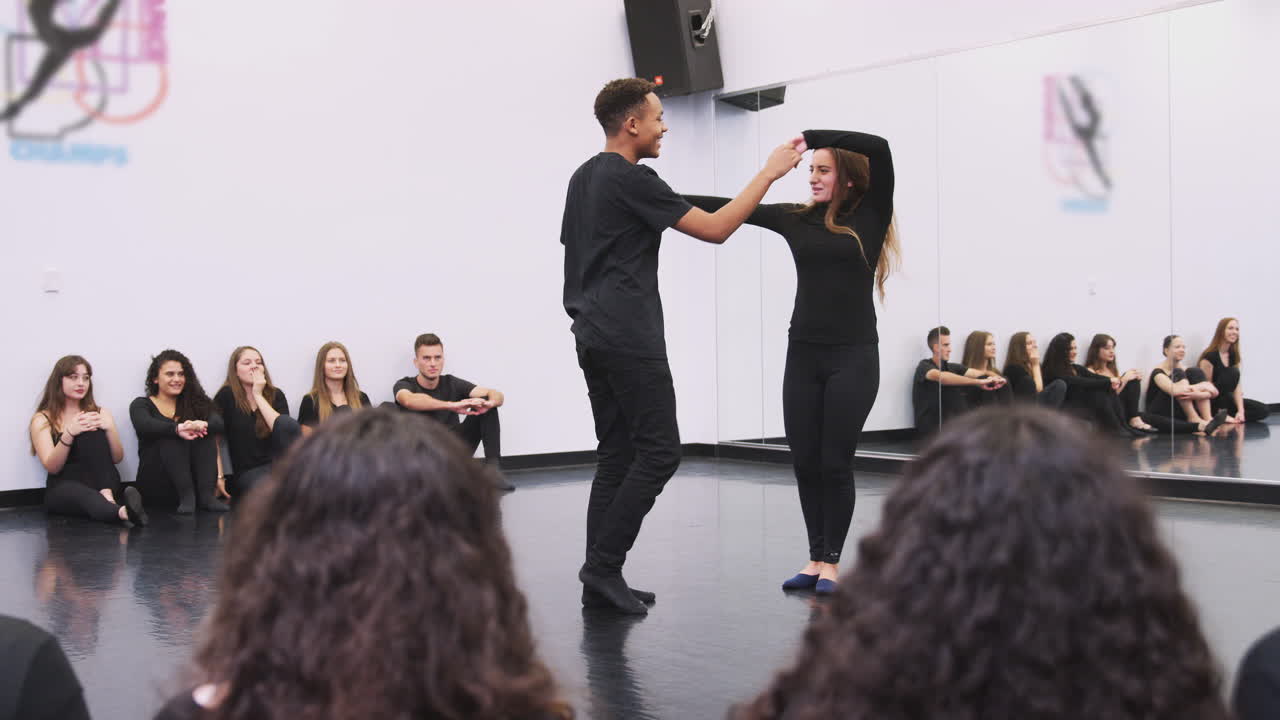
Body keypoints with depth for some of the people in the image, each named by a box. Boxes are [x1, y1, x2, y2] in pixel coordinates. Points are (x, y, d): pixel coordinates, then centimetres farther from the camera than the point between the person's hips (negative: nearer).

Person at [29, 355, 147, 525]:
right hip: (63, 490, -2)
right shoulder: (42, 420, 6)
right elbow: (52, 467, -7)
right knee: (78, 493, -38)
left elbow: (117, 458, 3)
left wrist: (109, 428, -14)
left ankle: (107, 496, -43)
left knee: (94, 432, -22)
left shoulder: (100, 413, 13)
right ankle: (121, 512, -67)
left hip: (100, 484, 2)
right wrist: (69, 434, -23)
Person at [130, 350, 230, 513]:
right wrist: (178, 429, -37)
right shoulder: (141, 405, 7)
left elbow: (218, 423, -7)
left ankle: (207, 495, -30)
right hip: (156, 486, -2)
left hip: (194, 479, 2)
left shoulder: (196, 403, 14)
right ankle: (186, 497, -34)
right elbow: (144, 426, -18)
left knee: (203, 433, -19)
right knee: (172, 436, -24)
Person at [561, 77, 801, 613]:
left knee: (617, 455, 10)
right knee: (659, 451, -7)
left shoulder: (583, 179, 18)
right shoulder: (632, 179, -12)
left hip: (593, 336, 10)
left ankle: (600, 576, 10)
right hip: (629, 338, -10)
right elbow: (715, 229, -13)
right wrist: (770, 173, -5)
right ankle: (605, 565, -7)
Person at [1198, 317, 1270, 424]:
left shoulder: (1233, 356, 8)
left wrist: (1241, 411, -12)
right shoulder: (1210, 356, -15)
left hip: (1226, 400, 7)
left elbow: (1237, 386, 1)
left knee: (1264, 411, -6)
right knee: (1232, 372, -27)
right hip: (1211, 404, -7)